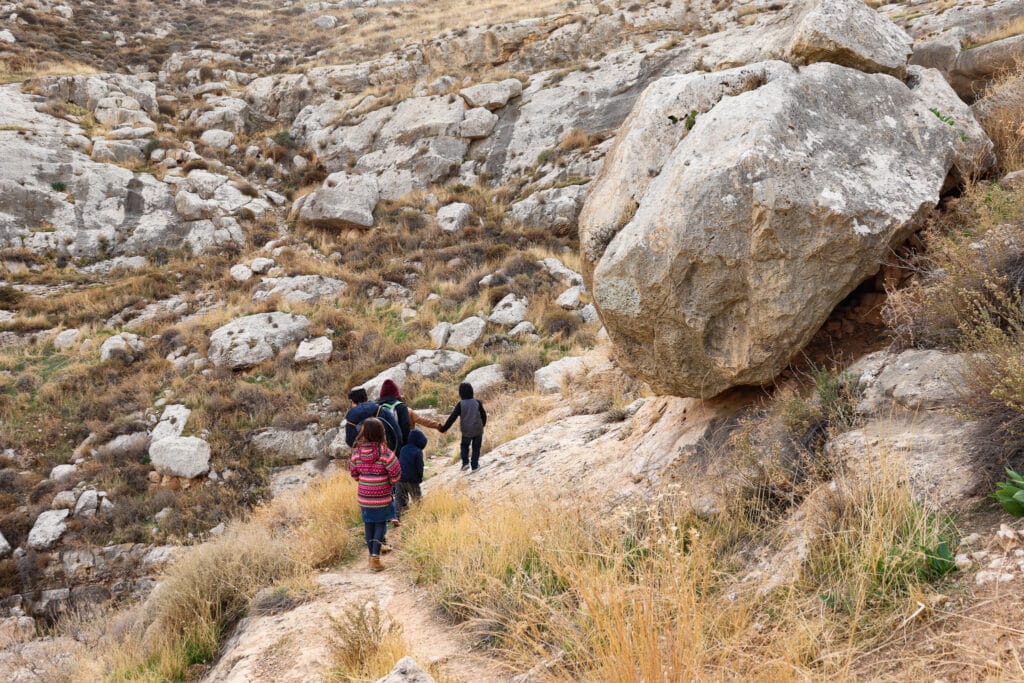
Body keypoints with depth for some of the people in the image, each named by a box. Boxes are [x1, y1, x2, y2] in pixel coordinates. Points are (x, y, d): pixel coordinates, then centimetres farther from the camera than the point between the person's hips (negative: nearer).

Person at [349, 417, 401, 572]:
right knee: (380, 524, 8)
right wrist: (389, 483, 6)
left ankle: (372, 554, 26)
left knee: (369, 525, 17)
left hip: (364, 497, 3)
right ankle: (375, 556, -2)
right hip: (382, 498, -3)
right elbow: (396, 474, -14)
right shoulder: (384, 453, -18)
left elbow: (354, 473, 2)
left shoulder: (357, 452, -7)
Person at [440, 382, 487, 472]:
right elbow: (484, 415, 3)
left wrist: (444, 429, -3)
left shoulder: (460, 404, -10)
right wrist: (483, 424, 24)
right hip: (478, 431, 0)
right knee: (476, 448, 17)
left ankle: (465, 462, 9)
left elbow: (452, 418, -11)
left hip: (466, 431, 0)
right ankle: (475, 466, 18)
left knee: (464, 445, 24)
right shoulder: (477, 403, -6)